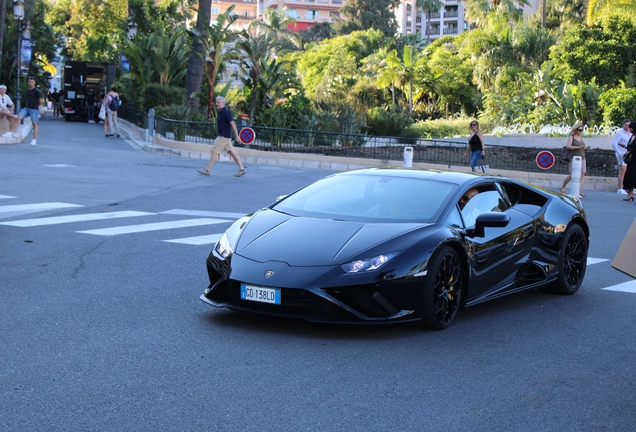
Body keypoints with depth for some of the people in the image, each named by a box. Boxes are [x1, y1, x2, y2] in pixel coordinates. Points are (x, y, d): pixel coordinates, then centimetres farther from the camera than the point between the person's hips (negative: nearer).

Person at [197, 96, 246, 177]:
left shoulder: (226, 112, -15)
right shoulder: (221, 112, 15)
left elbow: (232, 124, -18)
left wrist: (237, 136, -20)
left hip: (224, 136, -10)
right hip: (223, 136, 10)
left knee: (214, 151, -6)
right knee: (232, 152, 8)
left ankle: (207, 170, -1)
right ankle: (241, 169, 8)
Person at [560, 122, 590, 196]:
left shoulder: (581, 138, 18)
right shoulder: (571, 137, -3)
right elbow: (568, 146, -16)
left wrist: (586, 149, 4)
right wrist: (578, 147, -22)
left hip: (582, 158, 7)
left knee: (582, 174, -6)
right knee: (572, 174, -9)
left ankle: (580, 191, -10)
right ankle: (562, 187, 12)